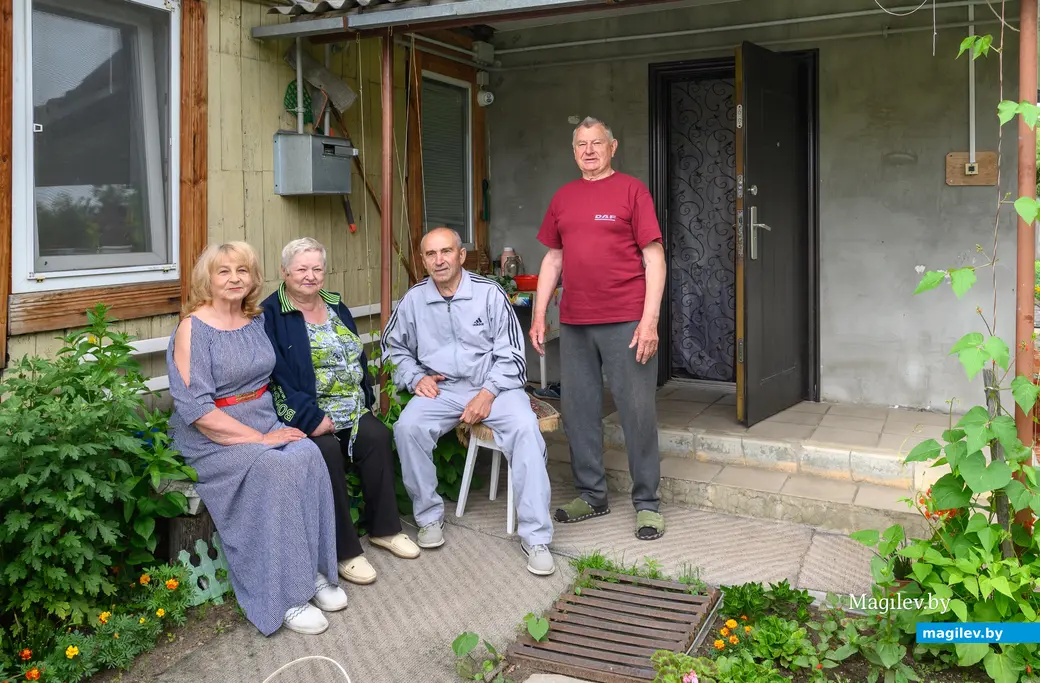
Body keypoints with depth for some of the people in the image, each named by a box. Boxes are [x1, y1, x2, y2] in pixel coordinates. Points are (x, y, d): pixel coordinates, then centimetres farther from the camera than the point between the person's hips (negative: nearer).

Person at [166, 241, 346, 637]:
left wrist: (274, 426, 5)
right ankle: (281, 598, -22)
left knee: (308, 455, -24)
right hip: (212, 441, -5)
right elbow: (196, 410, -18)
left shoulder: (256, 320, 9)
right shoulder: (194, 329, -10)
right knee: (276, 467, -31)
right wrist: (259, 439, -20)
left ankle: (313, 571, -14)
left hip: (266, 426, 6)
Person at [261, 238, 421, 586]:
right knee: (327, 449, -31)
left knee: (378, 436, -20)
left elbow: (358, 360, 17)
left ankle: (383, 528, -3)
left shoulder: (336, 307, 16)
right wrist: (314, 418, -21)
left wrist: (364, 401, 3)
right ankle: (343, 550, -20)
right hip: (303, 413, -5)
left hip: (350, 407, 6)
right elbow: (278, 377, -14)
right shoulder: (270, 314, -5)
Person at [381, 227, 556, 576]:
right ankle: (429, 517, -5)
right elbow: (394, 348, 18)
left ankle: (535, 537, -22)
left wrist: (488, 394, -16)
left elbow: (511, 356, -4)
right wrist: (415, 378, 0)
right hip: (440, 389, 2)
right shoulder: (413, 300, 5)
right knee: (407, 427, -27)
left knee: (525, 429, -29)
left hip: (493, 385, -2)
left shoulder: (490, 293, -4)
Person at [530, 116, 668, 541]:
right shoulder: (564, 197, 14)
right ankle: (591, 495, 23)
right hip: (574, 323, 5)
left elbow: (654, 256, -4)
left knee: (637, 411, 0)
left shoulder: (631, 190, 1)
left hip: (626, 322, -5)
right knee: (577, 410, 8)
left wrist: (650, 320, -12)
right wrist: (538, 316, 11)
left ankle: (647, 503, 13)